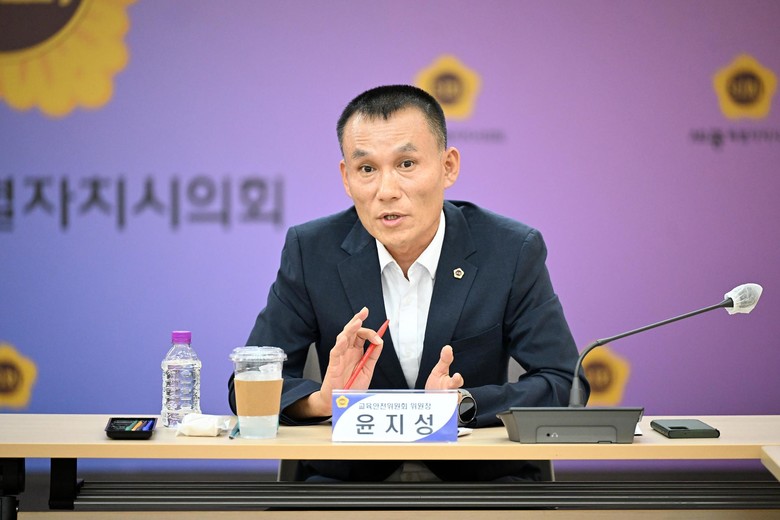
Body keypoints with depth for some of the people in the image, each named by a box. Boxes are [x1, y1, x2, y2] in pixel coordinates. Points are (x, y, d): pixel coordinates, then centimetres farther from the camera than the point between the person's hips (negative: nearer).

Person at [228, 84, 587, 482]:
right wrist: (322, 401, -23)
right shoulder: (310, 251, -3)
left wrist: (461, 403, -23)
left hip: (480, 477, -1)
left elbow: (562, 385, -5)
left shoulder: (513, 252, -5)